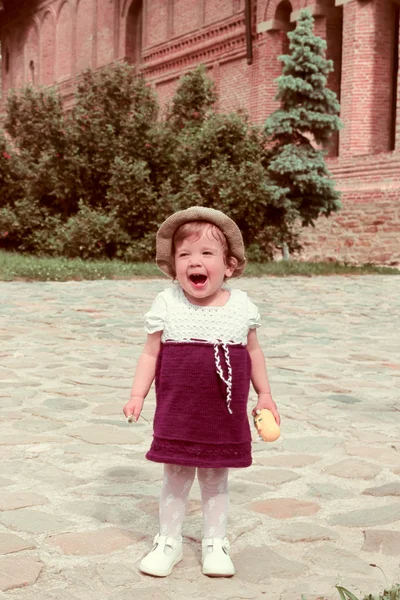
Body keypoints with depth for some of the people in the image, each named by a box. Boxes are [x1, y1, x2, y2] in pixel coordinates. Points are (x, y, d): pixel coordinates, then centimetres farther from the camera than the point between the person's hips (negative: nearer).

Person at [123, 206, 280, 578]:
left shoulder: (241, 306, -2)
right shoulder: (167, 306, -6)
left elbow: (253, 351, 10)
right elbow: (151, 353, -1)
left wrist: (265, 395, 14)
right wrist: (137, 395, -7)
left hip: (225, 415, 1)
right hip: (177, 412, -1)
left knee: (216, 478, 13)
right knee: (176, 476, 9)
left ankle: (215, 543, 29)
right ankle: (168, 541, 27)